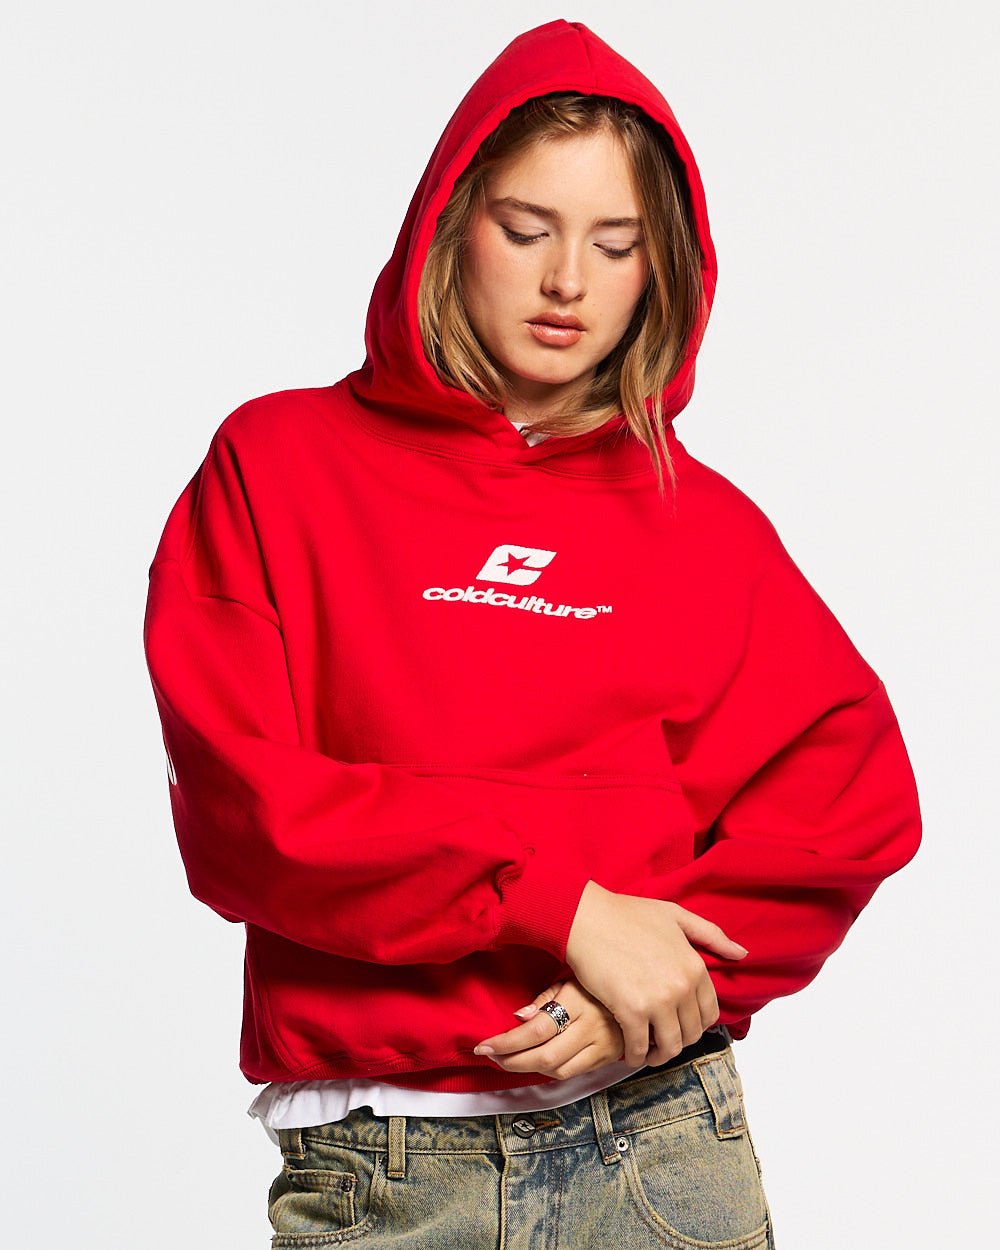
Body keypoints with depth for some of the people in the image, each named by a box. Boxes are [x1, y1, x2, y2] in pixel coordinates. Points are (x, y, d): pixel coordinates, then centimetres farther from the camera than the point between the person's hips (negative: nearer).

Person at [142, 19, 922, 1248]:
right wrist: (561, 903, -15)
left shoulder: (699, 517, 9)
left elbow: (854, 788, 1)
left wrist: (664, 998, -14)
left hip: (665, 1134, 2)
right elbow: (238, 804, -8)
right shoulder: (278, 464, 2)